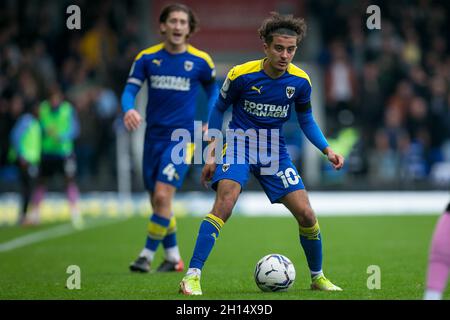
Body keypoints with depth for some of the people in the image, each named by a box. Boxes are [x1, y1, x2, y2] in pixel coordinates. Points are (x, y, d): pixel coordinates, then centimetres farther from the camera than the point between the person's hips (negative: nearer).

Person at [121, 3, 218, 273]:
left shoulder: (200, 61, -2)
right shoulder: (147, 58, 1)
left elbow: (213, 89, 15)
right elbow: (130, 90, -3)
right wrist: (129, 109, -25)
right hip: (154, 136, 3)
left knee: (162, 196, -17)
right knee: (157, 200, 9)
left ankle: (148, 255, -7)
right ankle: (173, 257, 25)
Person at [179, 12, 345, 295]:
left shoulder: (300, 81, -6)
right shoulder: (242, 75, -15)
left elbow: (306, 120, 10)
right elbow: (219, 109, 1)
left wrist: (327, 149, -4)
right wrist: (212, 154, -4)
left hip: (274, 150, 4)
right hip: (239, 144, -3)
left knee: (306, 214, -3)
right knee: (225, 202, -28)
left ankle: (318, 277, 22)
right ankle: (192, 276, -28)